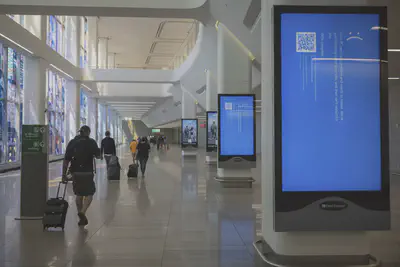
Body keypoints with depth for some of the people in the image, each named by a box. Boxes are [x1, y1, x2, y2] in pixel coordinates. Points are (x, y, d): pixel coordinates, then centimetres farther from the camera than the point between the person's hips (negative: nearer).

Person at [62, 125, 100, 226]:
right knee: (89, 194, 7)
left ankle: (81, 218, 22)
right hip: (87, 172, -4)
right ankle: (82, 212, -14)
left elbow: (66, 160, 2)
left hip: (75, 173, 4)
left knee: (79, 195, 15)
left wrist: (64, 174, 4)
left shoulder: (72, 142, 6)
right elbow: (98, 156, 2)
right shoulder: (91, 142, -4)